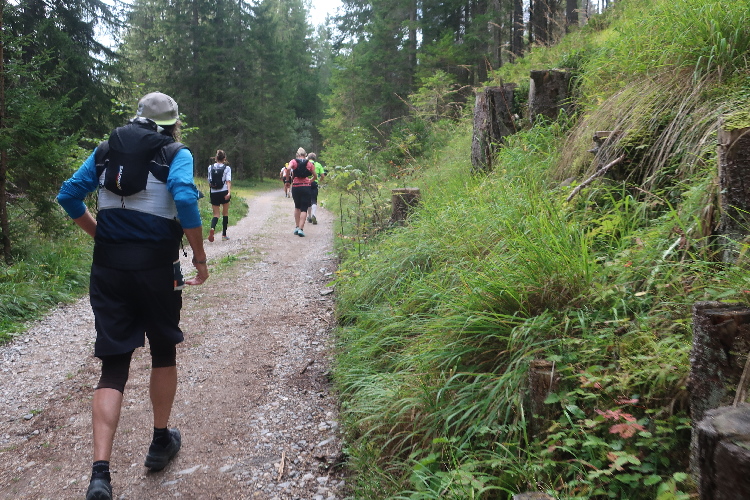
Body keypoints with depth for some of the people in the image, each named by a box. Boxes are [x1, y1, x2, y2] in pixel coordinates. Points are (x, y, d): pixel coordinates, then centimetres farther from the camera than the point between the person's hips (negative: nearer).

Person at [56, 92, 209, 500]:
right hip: (155, 266, -3)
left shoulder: (106, 149, 11)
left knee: (114, 365, 6)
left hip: (108, 267, 3)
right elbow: (185, 200, -19)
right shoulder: (176, 155, -2)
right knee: (163, 352, 18)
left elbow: (69, 196, 9)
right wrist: (200, 258, -12)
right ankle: (161, 442, 32)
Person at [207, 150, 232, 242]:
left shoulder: (210, 167, 4)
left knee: (216, 214, 4)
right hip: (224, 192, -1)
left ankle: (212, 228, -28)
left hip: (214, 193, 2)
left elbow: (209, 181, 11)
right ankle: (224, 235, 14)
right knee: (225, 213, 13)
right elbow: (228, 181, -13)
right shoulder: (227, 168, -2)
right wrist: (229, 192, -21)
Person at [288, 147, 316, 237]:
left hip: (295, 187, 1)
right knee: (304, 209, -2)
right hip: (306, 187, -1)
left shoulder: (293, 161, 4)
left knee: (297, 207, 20)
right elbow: (315, 176, 9)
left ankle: (296, 227, 18)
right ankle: (301, 229, -13)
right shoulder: (309, 163, 7)